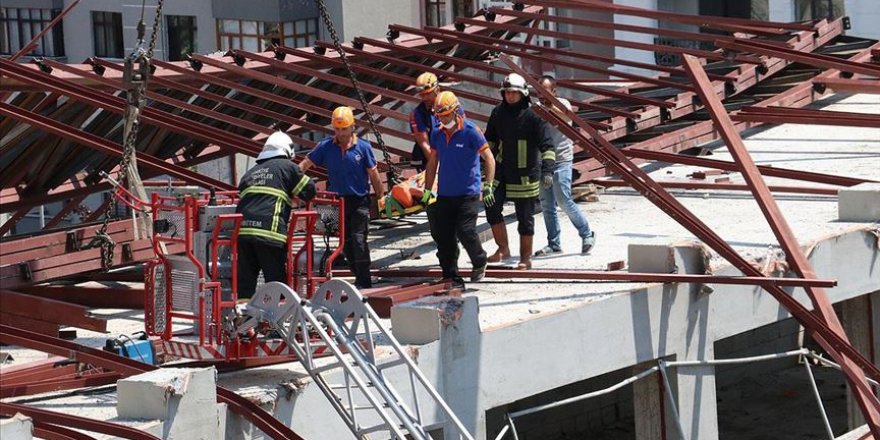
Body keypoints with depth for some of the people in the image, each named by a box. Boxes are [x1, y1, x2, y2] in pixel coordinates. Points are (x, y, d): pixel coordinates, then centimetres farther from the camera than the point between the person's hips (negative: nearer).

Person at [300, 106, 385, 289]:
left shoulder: (363, 147, -3)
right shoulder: (326, 147, 2)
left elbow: (373, 175, 1)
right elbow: (306, 163, 4)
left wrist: (381, 197, 3)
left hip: (359, 200, -3)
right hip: (337, 201, 3)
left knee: (358, 240, -13)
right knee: (346, 243, 7)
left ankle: (364, 282, -11)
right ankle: (359, 278, 19)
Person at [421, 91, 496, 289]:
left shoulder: (470, 131, -9)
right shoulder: (437, 134, 8)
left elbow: (489, 158, -9)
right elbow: (432, 163, 17)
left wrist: (488, 185, -17)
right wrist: (427, 190, 13)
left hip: (468, 194, -5)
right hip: (444, 195, 5)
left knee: (465, 231, -15)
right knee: (443, 237, 2)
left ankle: (479, 263, 14)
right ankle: (451, 277, 12)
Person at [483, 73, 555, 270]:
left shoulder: (533, 115, -11)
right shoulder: (498, 113, 5)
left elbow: (547, 145, -14)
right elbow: (490, 139, 21)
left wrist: (547, 170, -24)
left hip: (526, 175, -5)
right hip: (502, 171, 5)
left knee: (525, 218, 3)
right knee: (492, 208, -7)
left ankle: (525, 258, 13)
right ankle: (503, 248, 8)